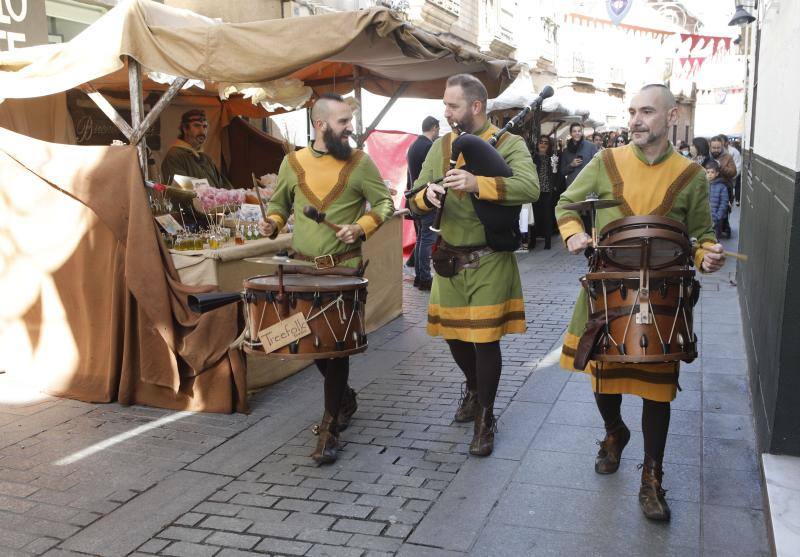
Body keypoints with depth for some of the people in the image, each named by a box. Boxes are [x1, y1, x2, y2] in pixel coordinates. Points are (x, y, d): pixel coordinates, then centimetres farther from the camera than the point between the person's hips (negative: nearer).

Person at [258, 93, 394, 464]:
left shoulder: (359, 162, -3)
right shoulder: (293, 162, 4)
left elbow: (384, 203, 0)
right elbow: (279, 204, 17)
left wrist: (361, 227, -18)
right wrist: (273, 222, -5)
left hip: (344, 268, -3)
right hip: (302, 266, 4)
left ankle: (330, 427, 4)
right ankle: (345, 396, 37)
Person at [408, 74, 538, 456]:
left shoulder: (509, 144, -7)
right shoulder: (440, 147, 7)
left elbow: (530, 188, -25)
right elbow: (415, 201, 5)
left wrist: (477, 183, -36)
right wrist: (427, 195, -20)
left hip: (490, 262, -5)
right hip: (449, 257, 5)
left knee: (485, 339, -2)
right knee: (453, 333, 14)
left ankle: (485, 417, 16)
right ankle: (474, 388, 43)